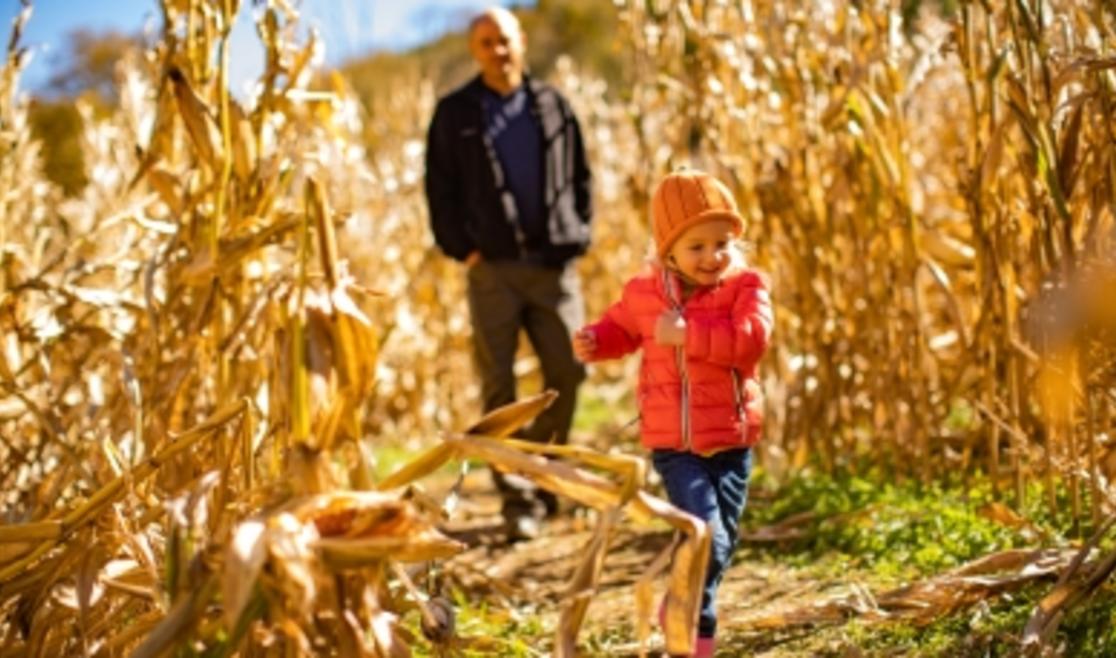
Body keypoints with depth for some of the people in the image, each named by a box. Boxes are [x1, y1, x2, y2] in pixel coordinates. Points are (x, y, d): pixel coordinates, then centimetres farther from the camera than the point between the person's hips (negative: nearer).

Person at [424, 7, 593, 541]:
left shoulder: (552, 105, 10)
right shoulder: (455, 114, 4)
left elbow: (579, 176, 15)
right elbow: (440, 188, 4)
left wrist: (578, 234, 4)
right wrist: (461, 249, -4)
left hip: (554, 263, 2)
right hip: (492, 266, -2)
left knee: (567, 372, 3)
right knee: (499, 384, -2)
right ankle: (518, 498, 4)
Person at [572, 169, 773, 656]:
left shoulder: (746, 286, -7)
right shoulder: (645, 291, -1)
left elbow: (752, 338, -24)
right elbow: (621, 326, 19)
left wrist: (687, 333, -27)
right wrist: (595, 341, -3)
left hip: (732, 440, 2)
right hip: (673, 442, -2)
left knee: (722, 540, 16)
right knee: (706, 535, -14)